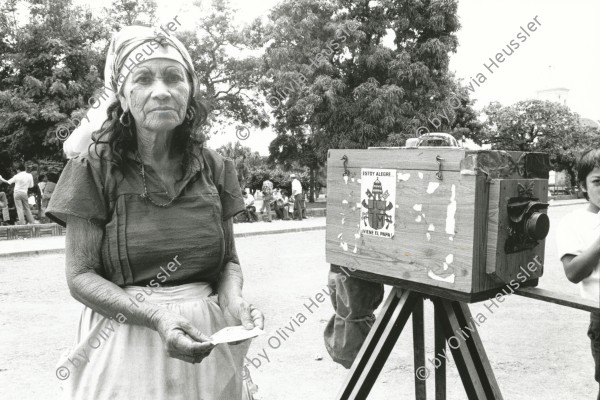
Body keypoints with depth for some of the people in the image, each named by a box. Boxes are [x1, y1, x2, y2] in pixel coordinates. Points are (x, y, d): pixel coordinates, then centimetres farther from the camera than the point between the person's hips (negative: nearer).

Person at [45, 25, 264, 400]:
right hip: (126, 346, -3)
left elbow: (229, 260, 5)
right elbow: (81, 277, -9)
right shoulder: (95, 169, -8)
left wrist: (233, 297, -16)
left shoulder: (214, 168, -1)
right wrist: (157, 316, -24)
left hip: (208, 346, 3)